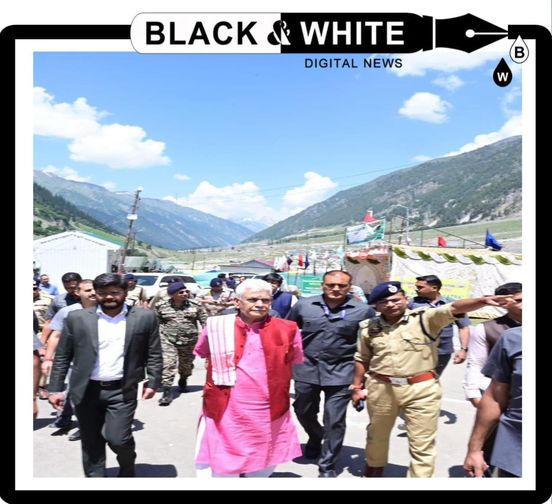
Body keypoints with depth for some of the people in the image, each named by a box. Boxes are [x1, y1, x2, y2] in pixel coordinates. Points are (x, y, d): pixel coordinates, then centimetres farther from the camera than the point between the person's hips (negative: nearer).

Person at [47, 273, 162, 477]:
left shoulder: (145, 317, -3)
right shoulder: (77, 318, -1)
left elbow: (154, 355, 3)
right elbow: (62, 356, 3)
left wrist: (152, 382, -2)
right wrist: (55, 389, 1)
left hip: (122, 391, -2)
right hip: (86, 391, 2)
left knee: (117, 438, -7)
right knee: (91, 444, 10)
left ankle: (127, 468, 25)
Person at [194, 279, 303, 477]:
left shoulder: (287, 330, -4)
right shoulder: (217, 327, -4)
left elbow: (295, 361, 14)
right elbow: (202, 354, 15)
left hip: (268, 415, 1)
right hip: (225, 413, -1)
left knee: (262, 469, 20)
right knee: (219, 468, 10)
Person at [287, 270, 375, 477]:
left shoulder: (363, 310, -7)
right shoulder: (304, 305, -3)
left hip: (341, 373, -2)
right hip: (307, 369, 3)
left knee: (334, 421, 1)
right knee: (304, 412, 19)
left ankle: (327, 466, 20)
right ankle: (315, 437, 50)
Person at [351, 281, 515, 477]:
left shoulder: (425, 318, -11)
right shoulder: (368, 327, 0)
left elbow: (454, 308, -26)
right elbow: (362, 360, 12)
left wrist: (483, 300, -42)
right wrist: (357, 387, 13)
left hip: (421, 389, -3)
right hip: (380, 388, 4)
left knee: (422, 444, 6)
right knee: (377, 434, 24)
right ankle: (374, 467, 50)